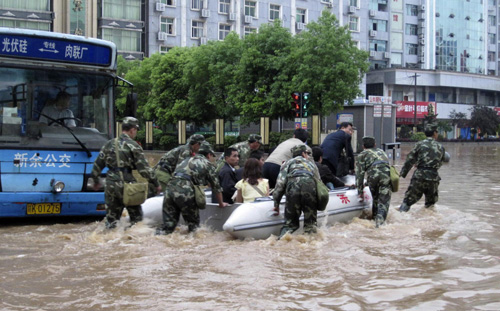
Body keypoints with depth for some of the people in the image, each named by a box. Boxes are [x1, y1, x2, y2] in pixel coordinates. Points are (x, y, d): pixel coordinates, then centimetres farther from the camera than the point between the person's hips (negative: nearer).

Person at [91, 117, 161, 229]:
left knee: (111, 215, 12)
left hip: (110, 183, 5)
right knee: (136, 215, 7)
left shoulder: (109, 144, 10)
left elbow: (98, 164, 14)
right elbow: (144, 168, -9)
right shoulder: (133, 146, -6)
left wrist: (96, 180, 26)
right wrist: (155, 183, -2)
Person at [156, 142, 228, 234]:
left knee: (168, 224, 5)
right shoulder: (208, 164, 17)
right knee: (194, 224, 10)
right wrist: (221, 204, 38)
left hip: (170, 187, 6)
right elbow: (216, 187, 22)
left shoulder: (187, 160, 34)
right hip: (185, 191, -6)